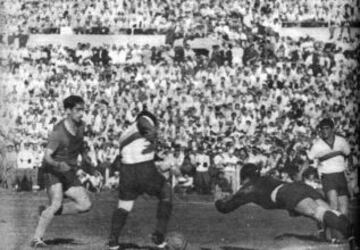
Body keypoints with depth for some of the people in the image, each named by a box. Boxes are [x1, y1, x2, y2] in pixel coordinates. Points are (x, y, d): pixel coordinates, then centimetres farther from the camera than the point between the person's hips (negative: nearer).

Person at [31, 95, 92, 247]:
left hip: (69, 174, 7)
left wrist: (84, 157, 29)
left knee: (85, 205, -7)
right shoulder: (57, 132, -21)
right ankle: (37, 239, -22)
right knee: (57, 204, -28)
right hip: (53, 172, -7)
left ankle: (46, 212, 9)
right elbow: (47, 157, -26)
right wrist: (59, 165, -43)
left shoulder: (80, 126, 0)